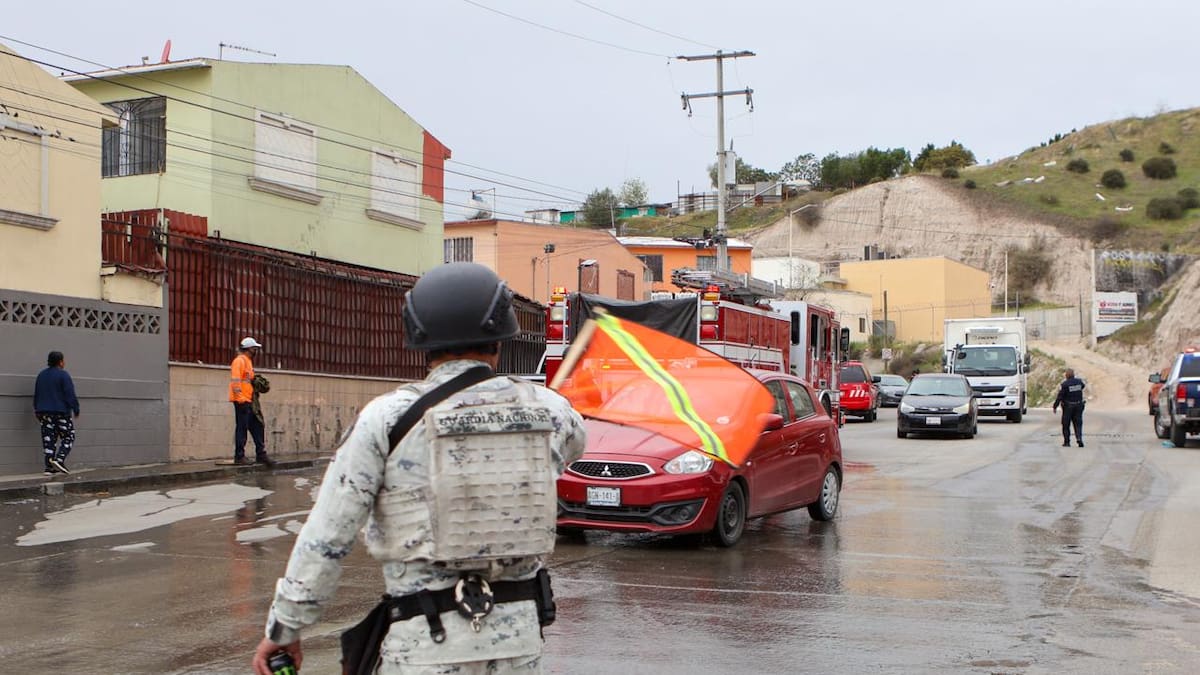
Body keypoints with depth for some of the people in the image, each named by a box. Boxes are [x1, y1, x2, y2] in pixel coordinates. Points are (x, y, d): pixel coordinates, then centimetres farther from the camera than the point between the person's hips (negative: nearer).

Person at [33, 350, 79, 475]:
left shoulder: (41, 375, 11)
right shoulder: (63, 375, -10)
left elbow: (36, 395, 18)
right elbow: (70, 395, -13)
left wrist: (37, 410, 26)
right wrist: (76, 410, -6)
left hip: (44, 413, 6)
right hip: (61, 412, -6)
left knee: (49, 440, 6)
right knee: (68, 437, 4)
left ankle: (49, 467, 3)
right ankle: (59, 460, -13)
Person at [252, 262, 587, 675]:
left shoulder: (388, 419, -9)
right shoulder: (547, 410, 1)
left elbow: (326, 537, -7)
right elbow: (573, 440, 27)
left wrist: (284, 627, 5)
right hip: (521, 640, 4)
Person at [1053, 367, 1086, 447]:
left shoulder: (1064, 384, -13)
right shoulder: (1079, 381, 1)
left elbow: (1059, 396, -13)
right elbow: (1083, 385, 27)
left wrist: (1055, 406, -6)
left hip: (1068, 406, -4)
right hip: (1078, 405, 4)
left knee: (1066, 425, 7)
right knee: (1078, 423, 7)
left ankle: (1067, 442, 9)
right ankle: (1079, 438, -14)